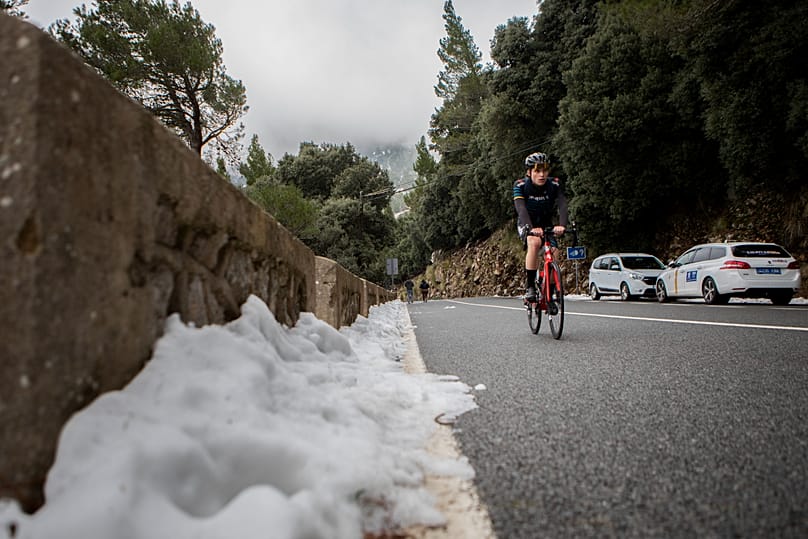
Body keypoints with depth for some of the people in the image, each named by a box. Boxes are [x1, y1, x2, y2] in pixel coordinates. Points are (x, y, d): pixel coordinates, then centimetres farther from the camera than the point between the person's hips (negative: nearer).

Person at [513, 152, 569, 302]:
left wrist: (561, 225, -50)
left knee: (553, 254, -17)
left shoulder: (554, 185, -17)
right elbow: (521, 209, -37)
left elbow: (562, 205, -30)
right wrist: (531, 228, -55)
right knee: (534, 242, -34)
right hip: (527, 224, -2)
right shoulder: (520, 185, -22)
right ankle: (529, 286, -26)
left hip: (546, 224, 3)